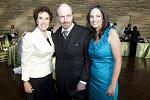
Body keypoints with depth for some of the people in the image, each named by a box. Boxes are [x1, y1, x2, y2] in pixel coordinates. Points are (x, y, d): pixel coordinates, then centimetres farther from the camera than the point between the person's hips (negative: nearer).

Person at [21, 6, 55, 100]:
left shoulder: (50, 34, 1)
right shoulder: (29, 37, -17)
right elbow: (25, 61, -13)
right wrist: (25, 81, -12)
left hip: (49, 75, 6)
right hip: (35, 78, -6)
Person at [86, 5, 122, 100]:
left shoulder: (111, 32, -15)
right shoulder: (91, 35, 0)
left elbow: (118, 60, -17)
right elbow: (89, 58, 7)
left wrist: (113, 85, -16)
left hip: (106, 80, -5)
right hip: (92, 80, 5)